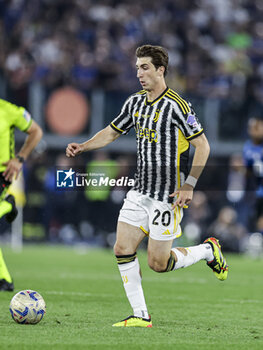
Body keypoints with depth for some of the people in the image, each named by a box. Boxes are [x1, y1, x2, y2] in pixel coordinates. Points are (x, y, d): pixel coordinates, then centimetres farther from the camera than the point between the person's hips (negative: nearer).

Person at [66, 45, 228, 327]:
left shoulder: (176, 105, -15)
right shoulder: (135, 102, 7)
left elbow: (202, 145, -13)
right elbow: (111, 132, 19)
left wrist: (189, 185, -18)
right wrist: (83, 146, 2)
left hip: (167, 196, -7)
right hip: (139, 192, 7)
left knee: (158, 263, -5)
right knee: (123, 250, -2)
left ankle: (208, 250, 20)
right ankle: (140, 315, 6)